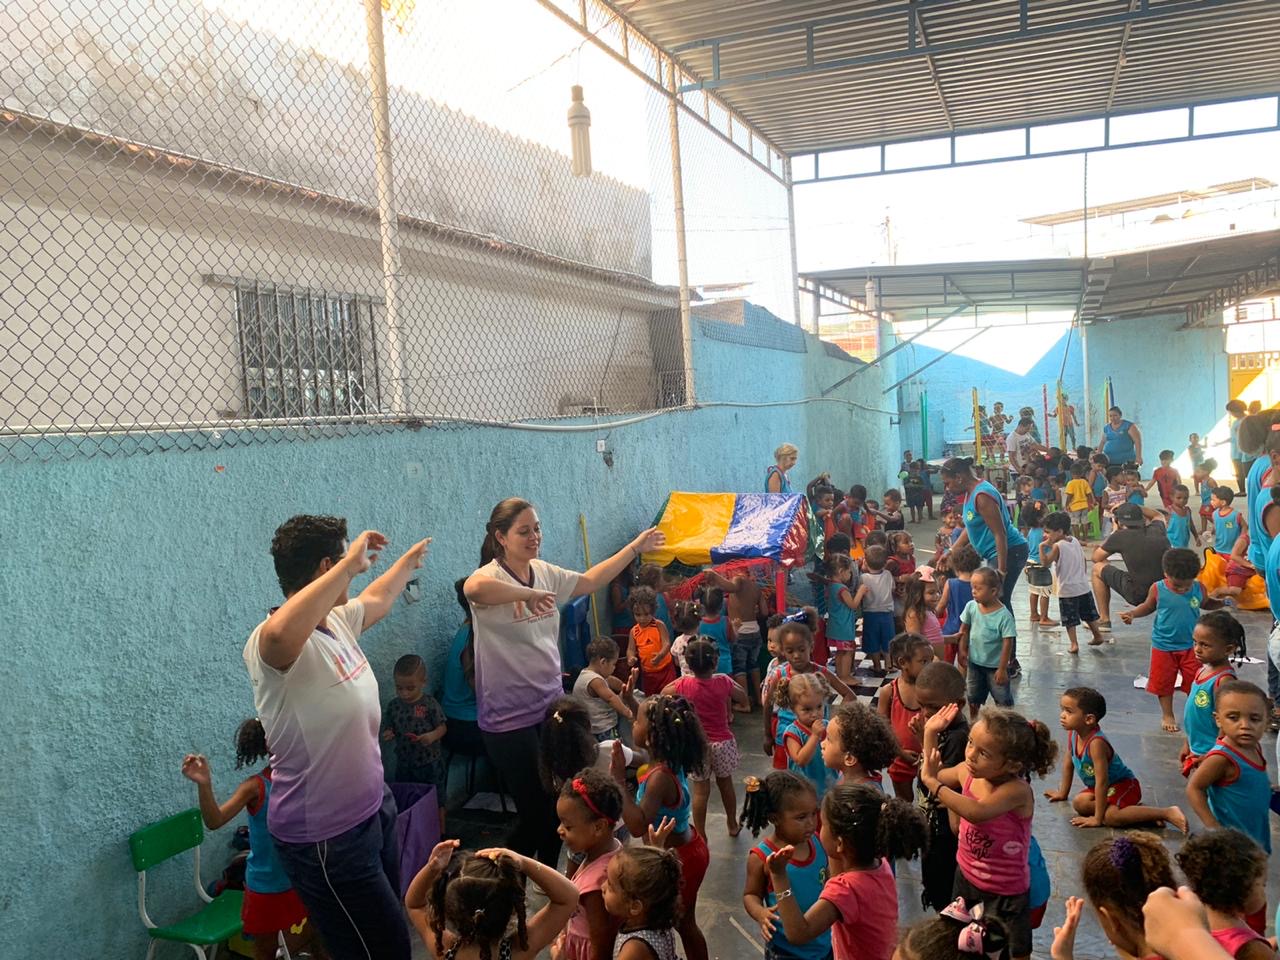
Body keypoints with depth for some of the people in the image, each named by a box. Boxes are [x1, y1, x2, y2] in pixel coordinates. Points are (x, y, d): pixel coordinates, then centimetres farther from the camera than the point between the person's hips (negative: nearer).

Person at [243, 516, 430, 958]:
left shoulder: (337, 621, 1)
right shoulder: (271, 643, -25)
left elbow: (376, 600, 25)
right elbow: (281, 632, -51)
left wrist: (409, 560, 41)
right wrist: (350, 565, -41)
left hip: (374, 808, 9)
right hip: (327, 839, -9)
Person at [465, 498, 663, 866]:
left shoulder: (545, 572, 5)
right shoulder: (491, 577, -19)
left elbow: (589, 581, 20)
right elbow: (473, 588, -45)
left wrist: (635, 548, 21)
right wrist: (528, 594, -40)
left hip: (551, 706, 7)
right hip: (510, 719, -7)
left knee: (558, 806, 15)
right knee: (534, 812, 1)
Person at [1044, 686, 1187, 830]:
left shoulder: (1096, 742, -33)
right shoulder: (1073, 733, -8)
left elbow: (1101, 781, -31)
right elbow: (1068, 763, 9)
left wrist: (1097, 818, -27)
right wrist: (1063, 793, 18)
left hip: (1124, 785, -9)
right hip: (1105, 787, 9)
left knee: (1110, 817, -30)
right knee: (1080, 803, -13)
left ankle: (1167, 813, -18)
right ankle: (1135, 809, -7)